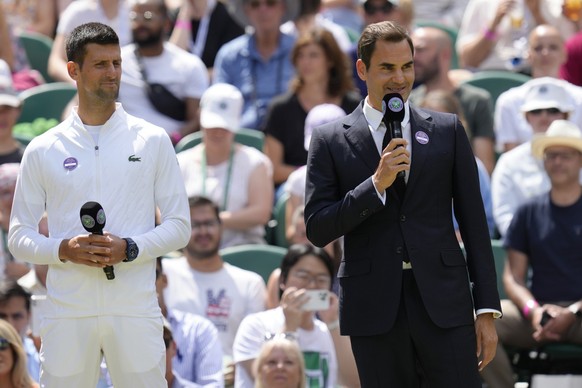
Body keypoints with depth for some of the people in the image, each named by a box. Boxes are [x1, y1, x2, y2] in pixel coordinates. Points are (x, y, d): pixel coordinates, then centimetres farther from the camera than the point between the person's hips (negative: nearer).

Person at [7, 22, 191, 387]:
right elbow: (19, 237, 8)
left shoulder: (152, 141, 6)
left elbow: (179, 226, 6)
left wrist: (129, 249, -12)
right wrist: (64, 250, -12)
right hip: (68, 312, 0)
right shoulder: (43, 150, 7)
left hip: (135, 309, 0)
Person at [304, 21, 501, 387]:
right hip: (375, 309, -1)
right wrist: (376, 185, -14)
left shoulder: (447, 130, 9)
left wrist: (487, 310, 2)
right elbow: (317, 229, -1)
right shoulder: (331, 140, 5)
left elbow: (473, 222, 8)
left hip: (443, 301, 1)